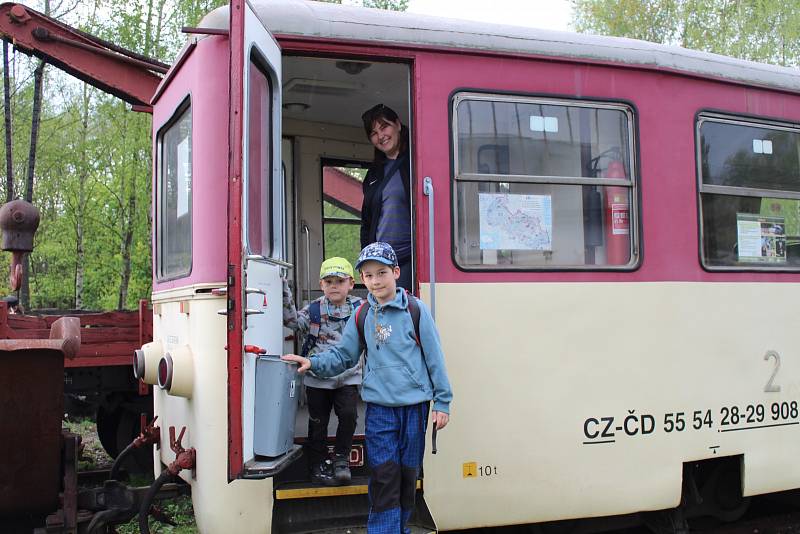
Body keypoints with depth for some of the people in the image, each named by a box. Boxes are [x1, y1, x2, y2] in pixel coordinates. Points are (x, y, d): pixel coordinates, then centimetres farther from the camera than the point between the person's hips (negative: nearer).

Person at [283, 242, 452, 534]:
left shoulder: (415, 309, -4)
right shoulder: (361, 316, 3)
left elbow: (434, 357, -2)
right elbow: (343, 355, 10)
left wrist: (442, 402, -2)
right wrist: (313, 363, -7)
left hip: (414, 404, -1)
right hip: (379, 407, 1)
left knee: (408, 475, 11)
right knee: (384, 477, -3)